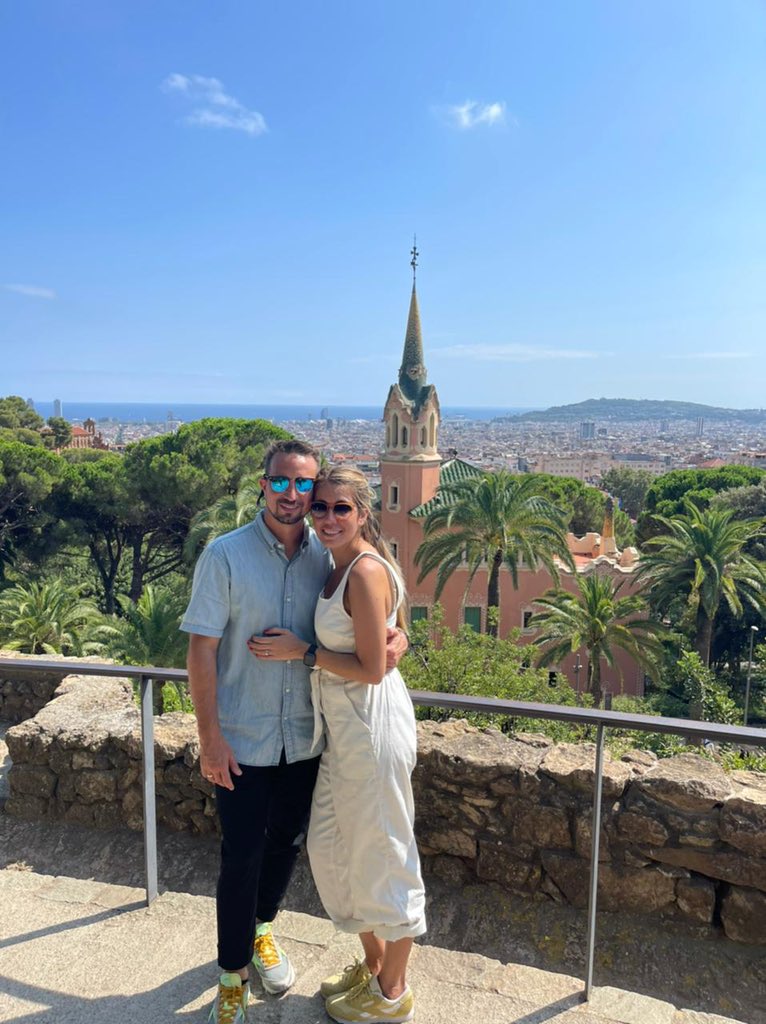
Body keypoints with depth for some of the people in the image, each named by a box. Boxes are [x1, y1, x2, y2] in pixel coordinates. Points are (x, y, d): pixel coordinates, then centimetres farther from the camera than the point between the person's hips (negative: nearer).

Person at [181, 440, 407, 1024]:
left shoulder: (328, 556, -5)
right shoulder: (225, 555, -13)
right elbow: (202, 649, -12)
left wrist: (396, 639, -19)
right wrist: (210, 737, -13)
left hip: (305, 736, 4)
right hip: (242, 740, -3)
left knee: (287, 842, 21)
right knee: (242, 856, 8)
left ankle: (261, 928, 50)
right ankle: (234, 974, 33)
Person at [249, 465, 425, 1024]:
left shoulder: (367, 570, -21)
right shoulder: (341, 566, 8)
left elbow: (372, 668, -21)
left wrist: (303, 650, -15)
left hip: (373, 723, -10)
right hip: (344, 725, 10)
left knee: (381, 852, 9)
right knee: (330, 846, 20)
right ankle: (373, 964, 43)